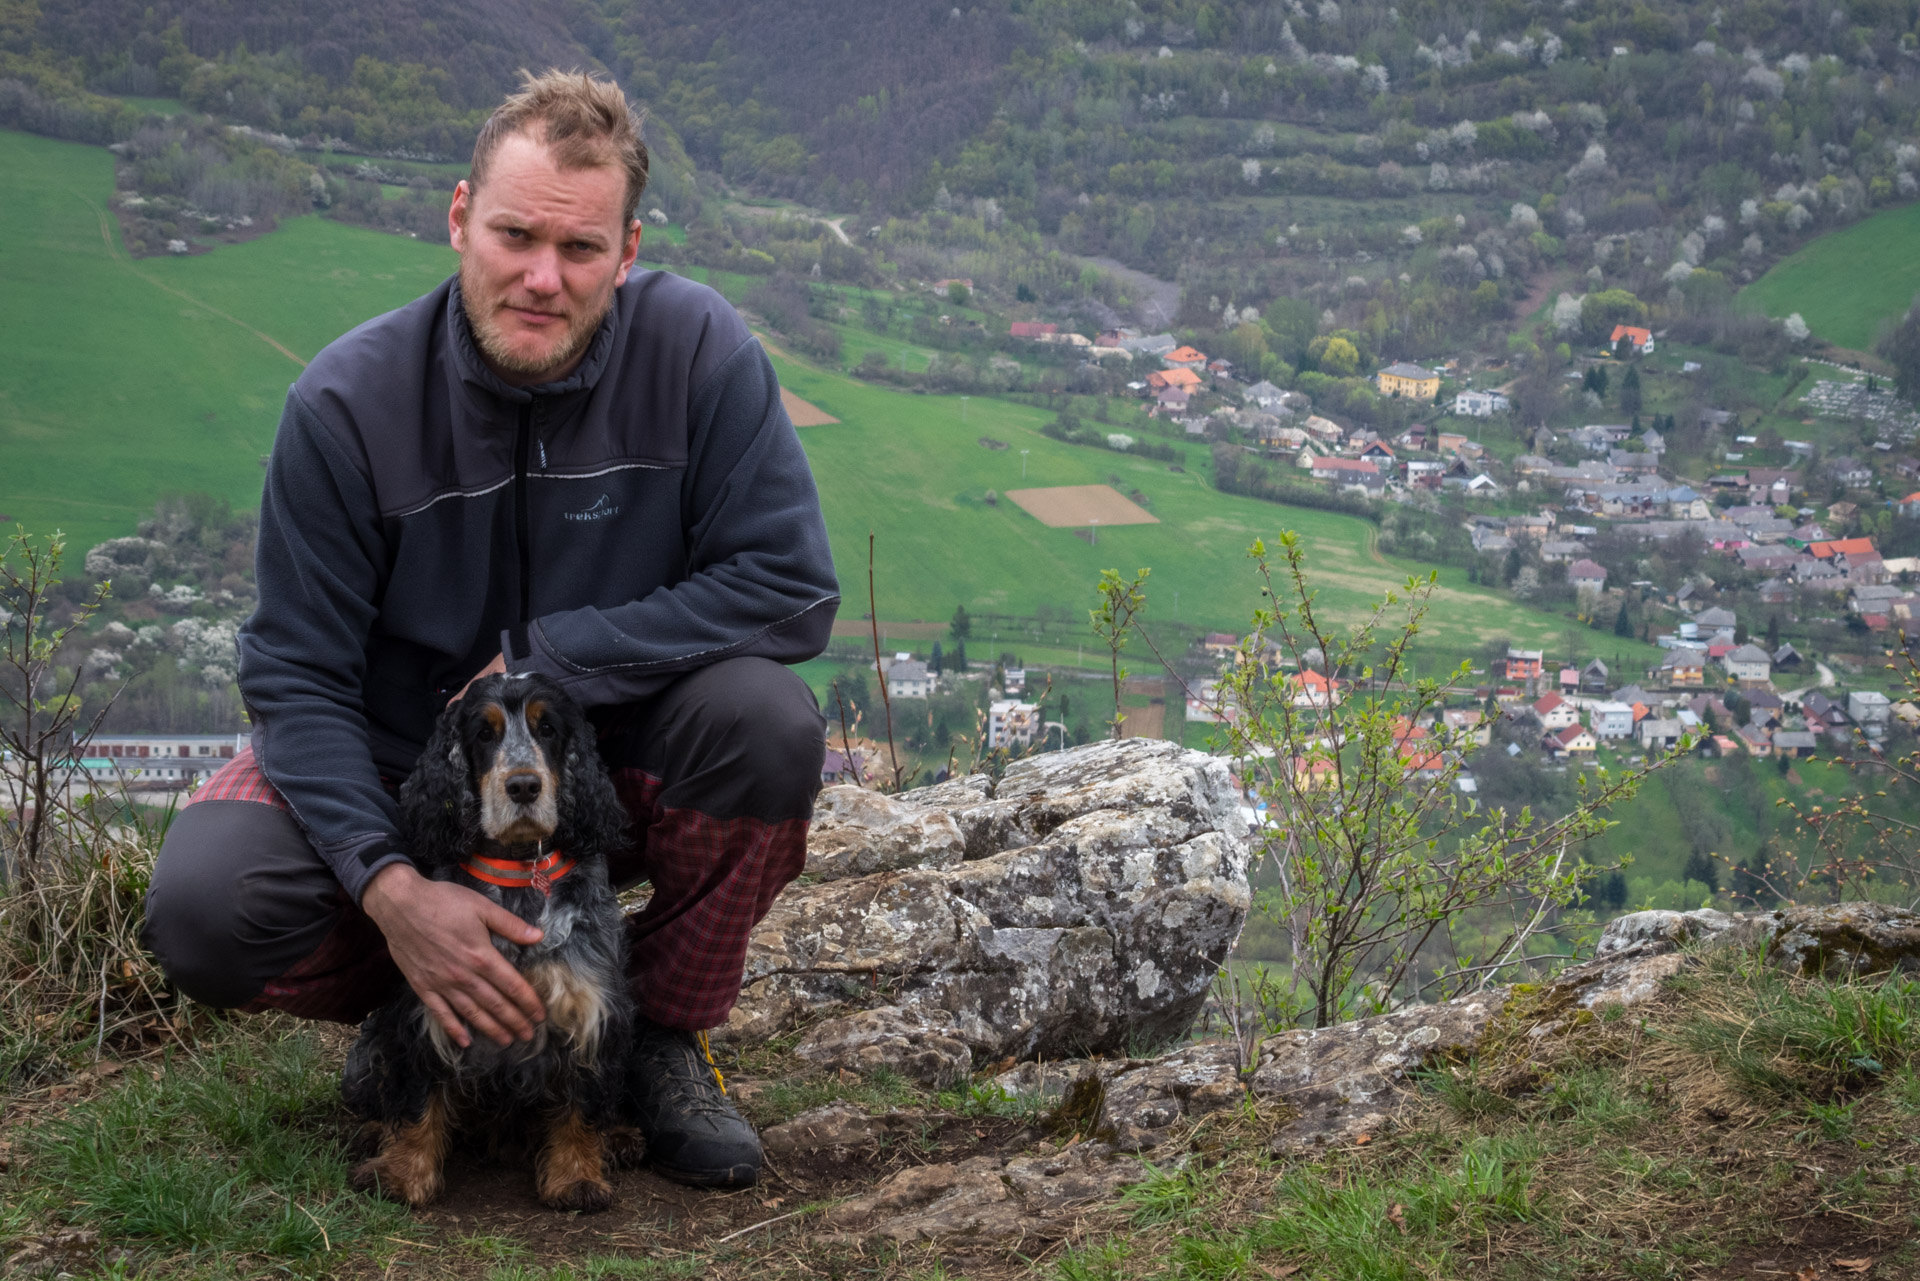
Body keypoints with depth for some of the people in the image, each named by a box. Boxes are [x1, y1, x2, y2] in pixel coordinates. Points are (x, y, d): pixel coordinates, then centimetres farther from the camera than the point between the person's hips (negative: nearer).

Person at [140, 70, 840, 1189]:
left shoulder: (696, 351, -17)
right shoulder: (349, 399, -17)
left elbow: (792, 588, -19)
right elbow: (297, 672, -15)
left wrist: (548, 658, -23)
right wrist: (390, 885, -31)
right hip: (401, 768, 0)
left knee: (768, 721, -32)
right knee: (205, 909, -27)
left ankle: (669, 1032, -5)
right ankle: (416, 1014, 8)